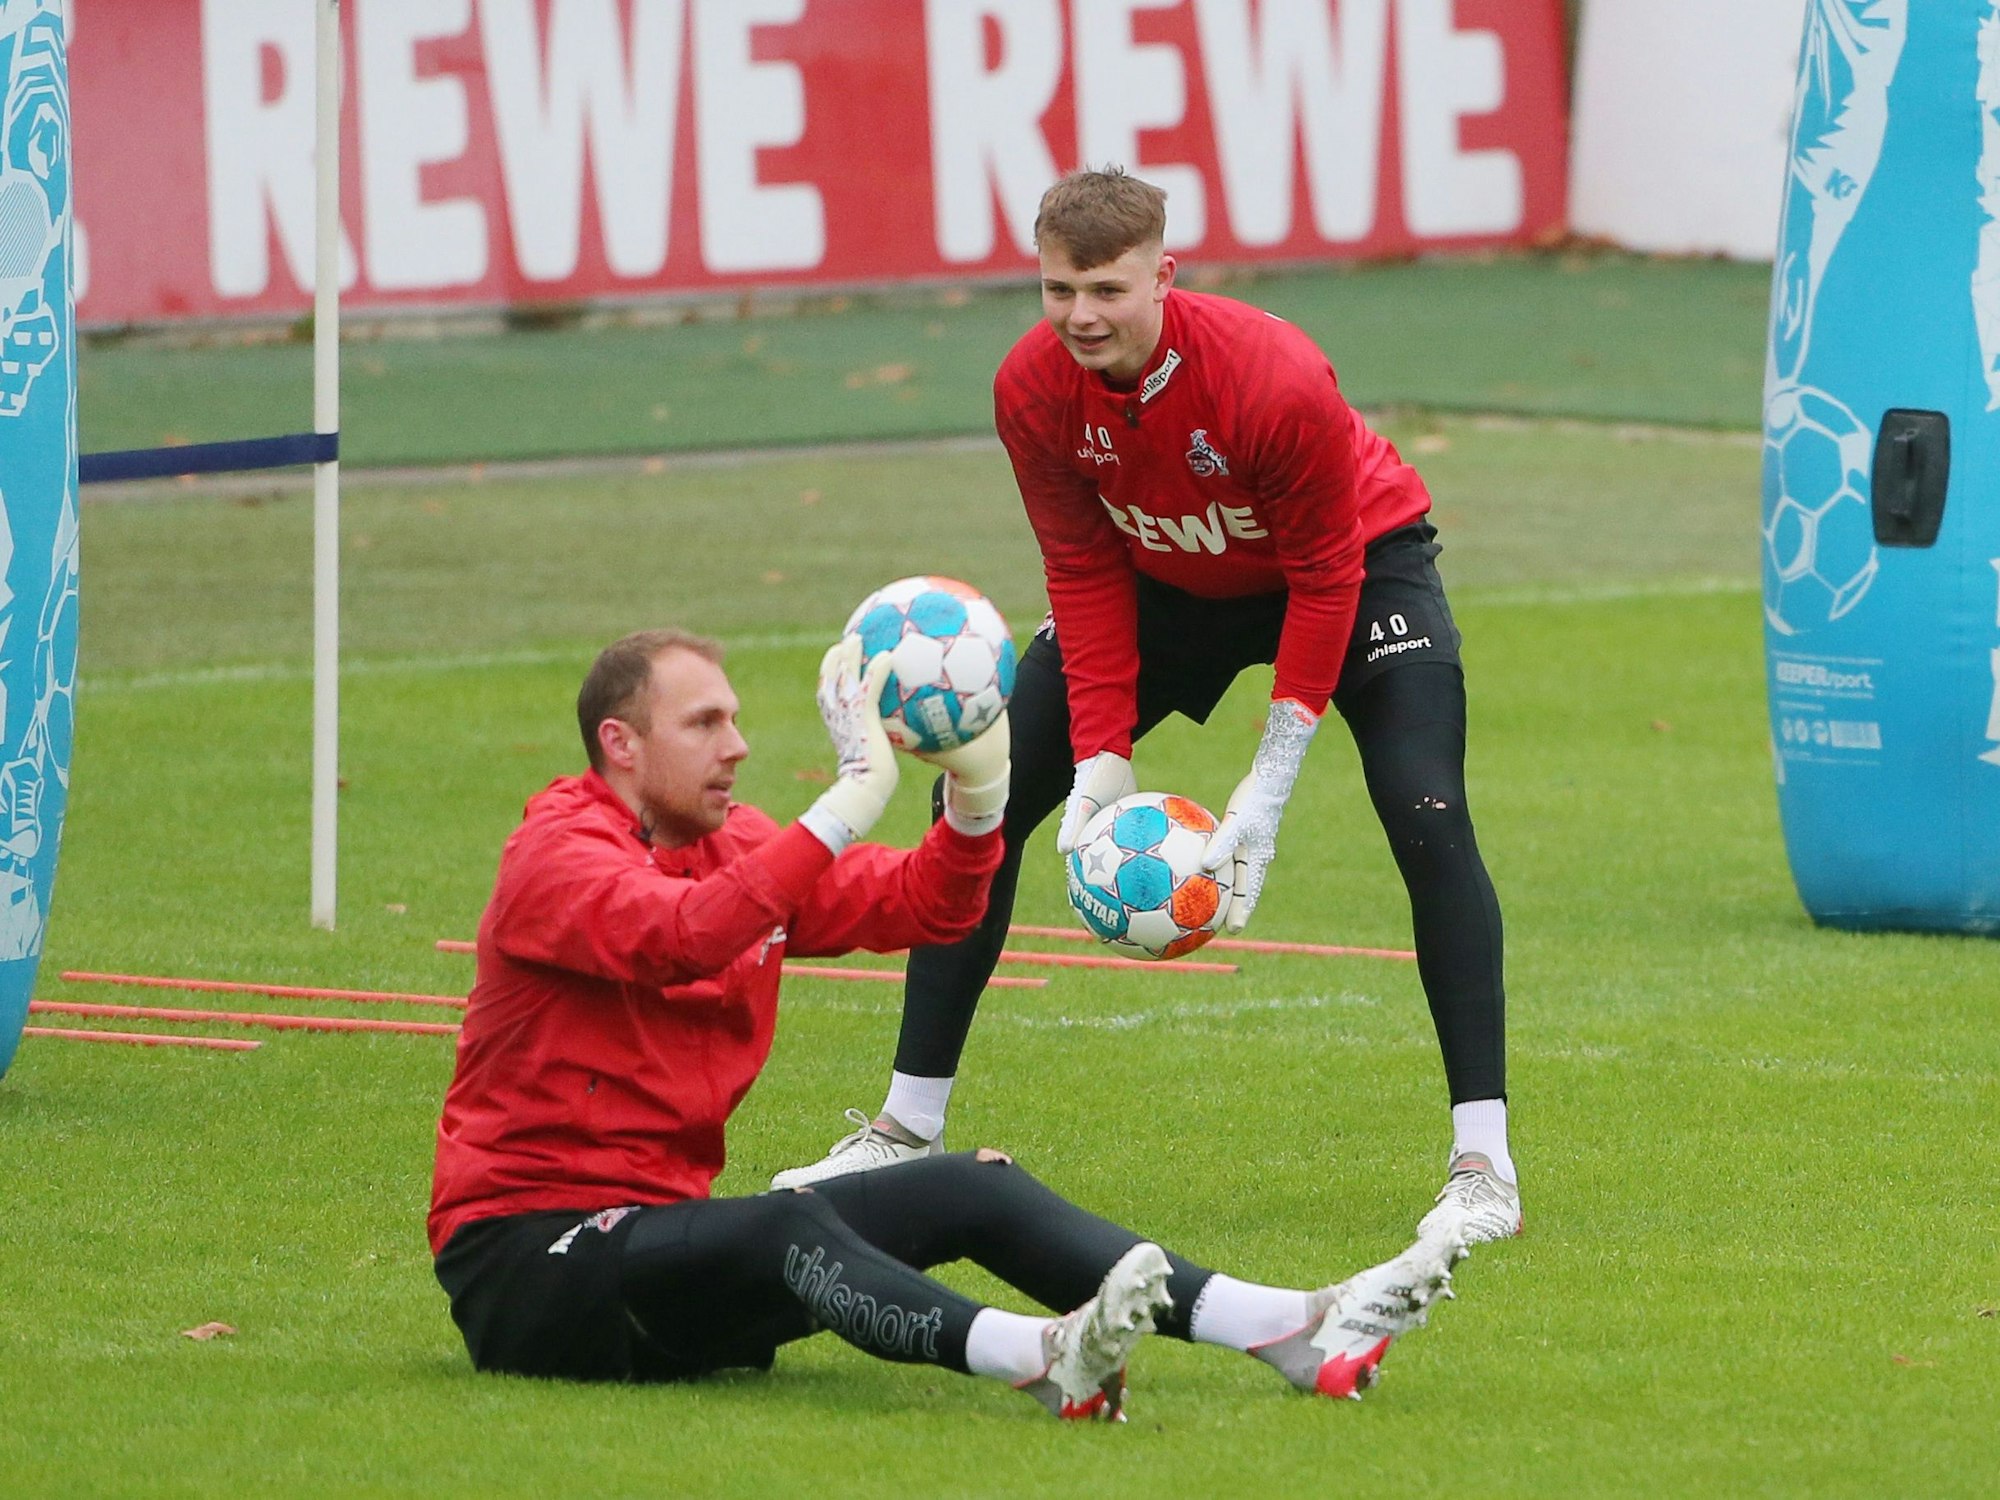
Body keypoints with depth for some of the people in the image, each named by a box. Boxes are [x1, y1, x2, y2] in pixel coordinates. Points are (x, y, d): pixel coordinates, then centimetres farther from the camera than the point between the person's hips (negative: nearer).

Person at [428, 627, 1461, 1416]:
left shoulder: (734, 845, 12)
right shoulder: (559, 855, -13)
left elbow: (921, 907, 11)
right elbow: (686, 937, -34)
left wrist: (977, 795, -10)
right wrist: (857, 794, -36)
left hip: (667, 1238, 8)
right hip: (526, 1255, -8)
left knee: (972, 1190, -5)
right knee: (788, 1227, -35)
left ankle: (1289, 1333, -16)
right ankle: (1040, 1357, -62)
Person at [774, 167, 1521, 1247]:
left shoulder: (1276, 381, -36)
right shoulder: (1033, 390, -23)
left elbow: (1327, 579, -26)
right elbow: (1085, 577, -11)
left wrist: (1269, 788, -27)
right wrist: (1102, 760, -19)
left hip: (1355, 567, -4)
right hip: (1167, 582, 4)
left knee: (1426, 819, -24)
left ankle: (1482, 1164, -19)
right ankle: (908, 1129, 8)